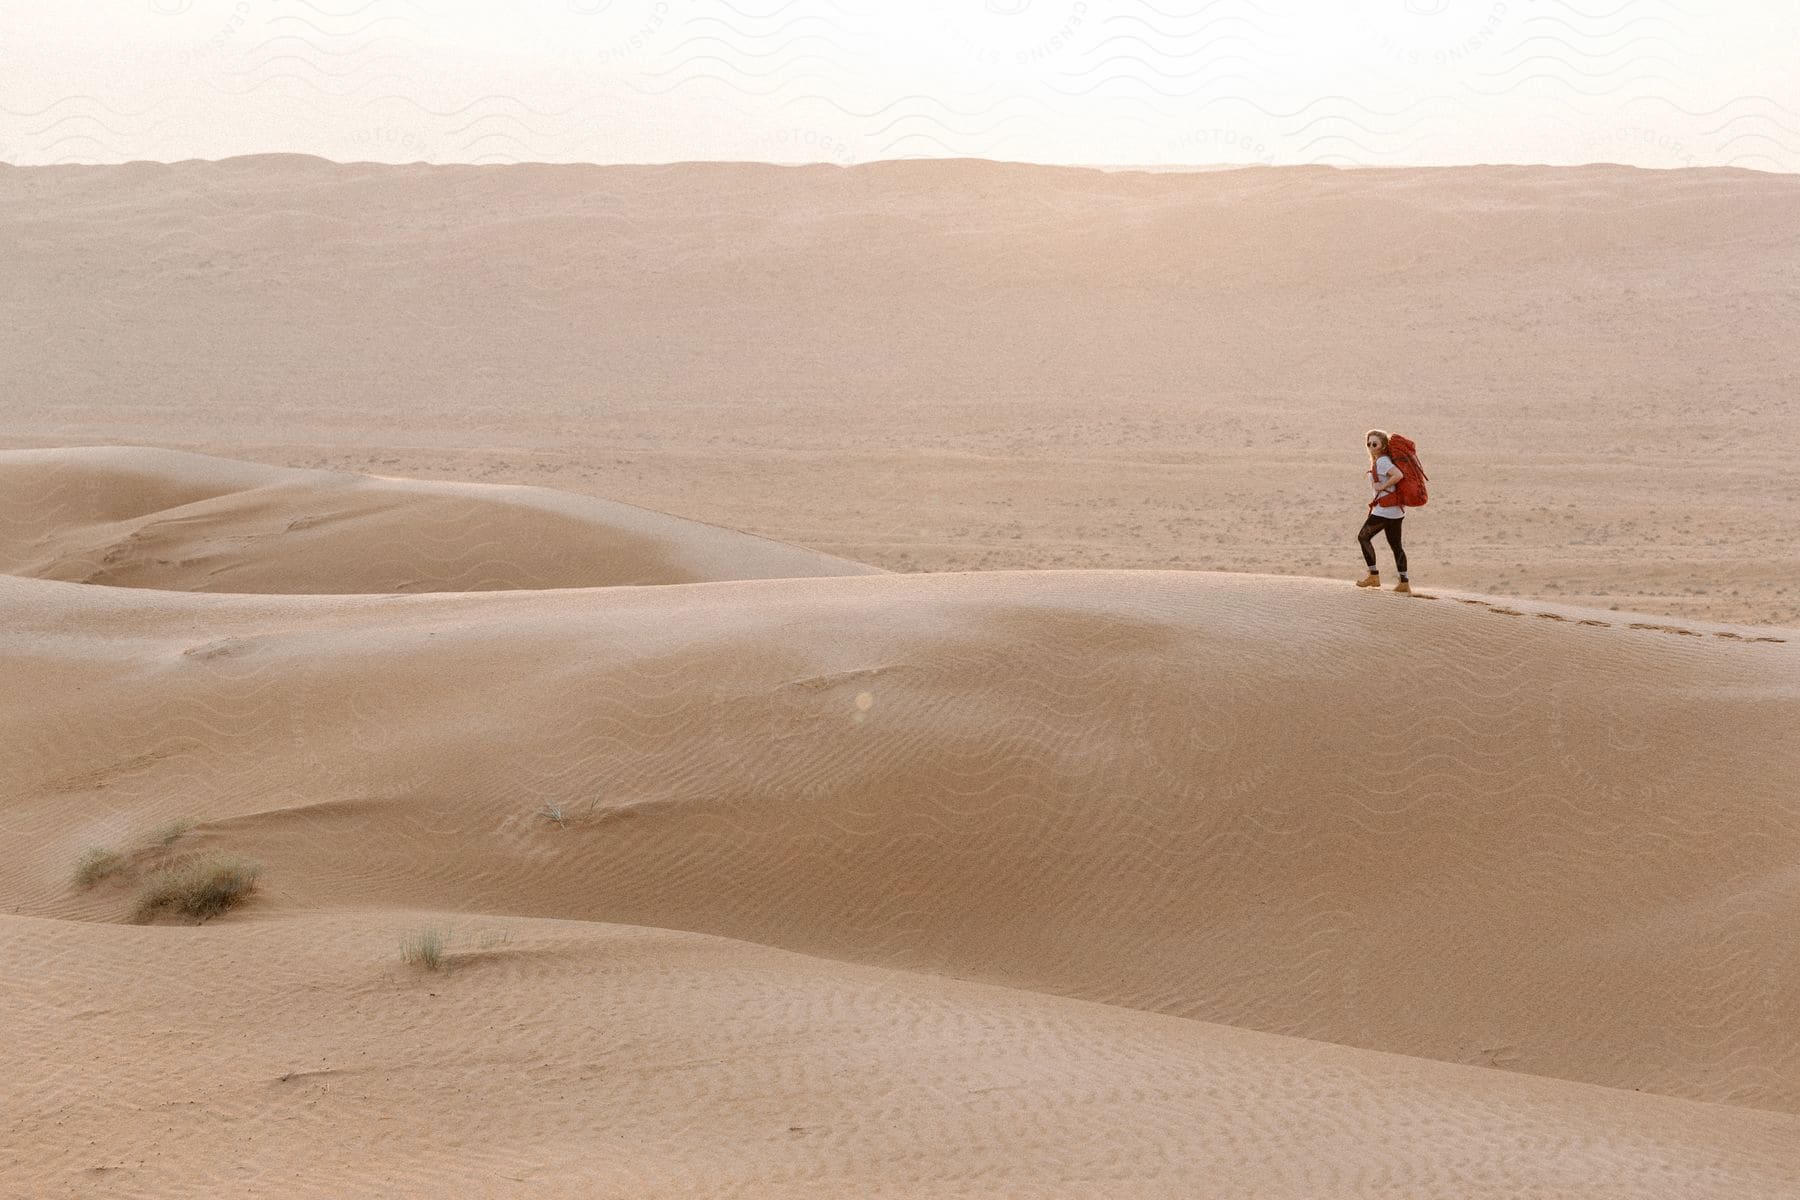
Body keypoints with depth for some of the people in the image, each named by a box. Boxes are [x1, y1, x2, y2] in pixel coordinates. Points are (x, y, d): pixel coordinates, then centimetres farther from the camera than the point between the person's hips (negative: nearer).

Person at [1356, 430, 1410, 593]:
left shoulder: (1382, 461, -15)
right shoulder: (1377, 461, 14)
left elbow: (1398, 475, -31)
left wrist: (1382, 486, -20)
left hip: (1385, 510, -10)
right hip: (1396, 510, 10)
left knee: (1363, 536, 5)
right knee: (1395, 544, 10)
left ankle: (1373, 575, 7)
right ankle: (1404, 582, 8)